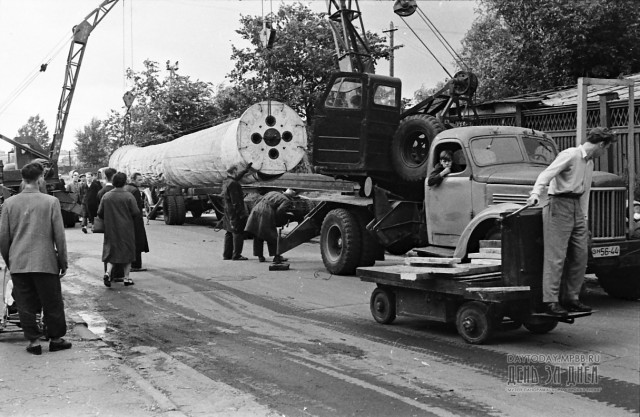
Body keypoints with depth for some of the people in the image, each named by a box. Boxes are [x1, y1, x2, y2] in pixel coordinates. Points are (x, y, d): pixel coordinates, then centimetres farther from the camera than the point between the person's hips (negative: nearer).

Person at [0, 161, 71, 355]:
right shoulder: (51, 201, -7)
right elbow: (59, 235, -5)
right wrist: (63, 262, 4)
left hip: (18, 264, 2)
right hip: (45, 263, -2)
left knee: (26, 305, 10)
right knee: (52, 303, 10)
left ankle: (33, 340, 13)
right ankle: (56, 338, 19)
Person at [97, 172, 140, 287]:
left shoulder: (106, 196, -3)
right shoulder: (128, 196, -12)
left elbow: (100, 213, 1)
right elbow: (136, 213, -12)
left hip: (110, 230, 2)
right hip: (126, 229, -2)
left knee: (111, 252, 12)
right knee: (127, 251, 9)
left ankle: (108, 273, -11)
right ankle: (126, 278, 11)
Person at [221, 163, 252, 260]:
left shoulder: (226, 182, 12)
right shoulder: (233, 184, -18)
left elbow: (237, 177, 33)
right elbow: (235, 200, -21)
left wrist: (246, 169, 41)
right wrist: (239, 212, -20)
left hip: (228, 211, 10)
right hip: (235, 212, -10)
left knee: (230, 232, 15)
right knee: (238, 233, -5)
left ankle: (227, 254, 20)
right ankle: (236, 255, -4)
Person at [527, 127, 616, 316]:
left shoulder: (589, 162, 19)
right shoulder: (570, 155, -9)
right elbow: (546, 174, -22)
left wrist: (584, 218, 21)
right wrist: (536, 193, -38)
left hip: (576, 208, 9)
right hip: (559, 206, -9)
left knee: (580, 255, 8)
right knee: (556, 256, -9)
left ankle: (571, 298, 18)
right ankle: (550, 301, -6)